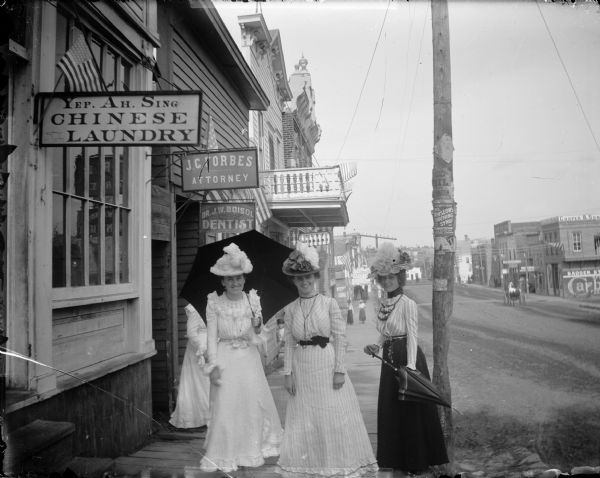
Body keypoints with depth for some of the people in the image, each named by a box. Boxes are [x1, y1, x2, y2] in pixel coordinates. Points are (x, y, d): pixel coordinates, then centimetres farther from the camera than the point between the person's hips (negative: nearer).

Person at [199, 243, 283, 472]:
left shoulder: (252, 300, 2)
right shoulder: (215, 303, -5)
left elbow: (256, 333, 6)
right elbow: (212, 336, -5)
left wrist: (257, 323, -16)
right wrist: (213, 365, -12)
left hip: (249, 358, 3)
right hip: (225, 359, -3)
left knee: (255, 402, 8)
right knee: (225, 406, -1)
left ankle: (255, 448, 29)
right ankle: (225, 455, 15)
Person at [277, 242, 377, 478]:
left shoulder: (329, 303, -4)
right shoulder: (290, 309, 4)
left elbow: (340, 338, -6)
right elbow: (288, 343, 5)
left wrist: (339, 370, -10)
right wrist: (288, 373, 0)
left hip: (327, 365, -3)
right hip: (302, 369, 3)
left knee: (335, 415, 3)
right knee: (304, 418, 9)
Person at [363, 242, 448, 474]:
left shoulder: (407, 304, -12)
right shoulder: (383, 305, 8)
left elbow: (412, 337, -17)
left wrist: (410, 367, -24)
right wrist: (375, 347, -2)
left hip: (407, 359, -7)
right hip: (389, 360, 7)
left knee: (411, 409, 2)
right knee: (390, 409, 13)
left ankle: (416, 461, 17)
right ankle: (396, 458, 28)